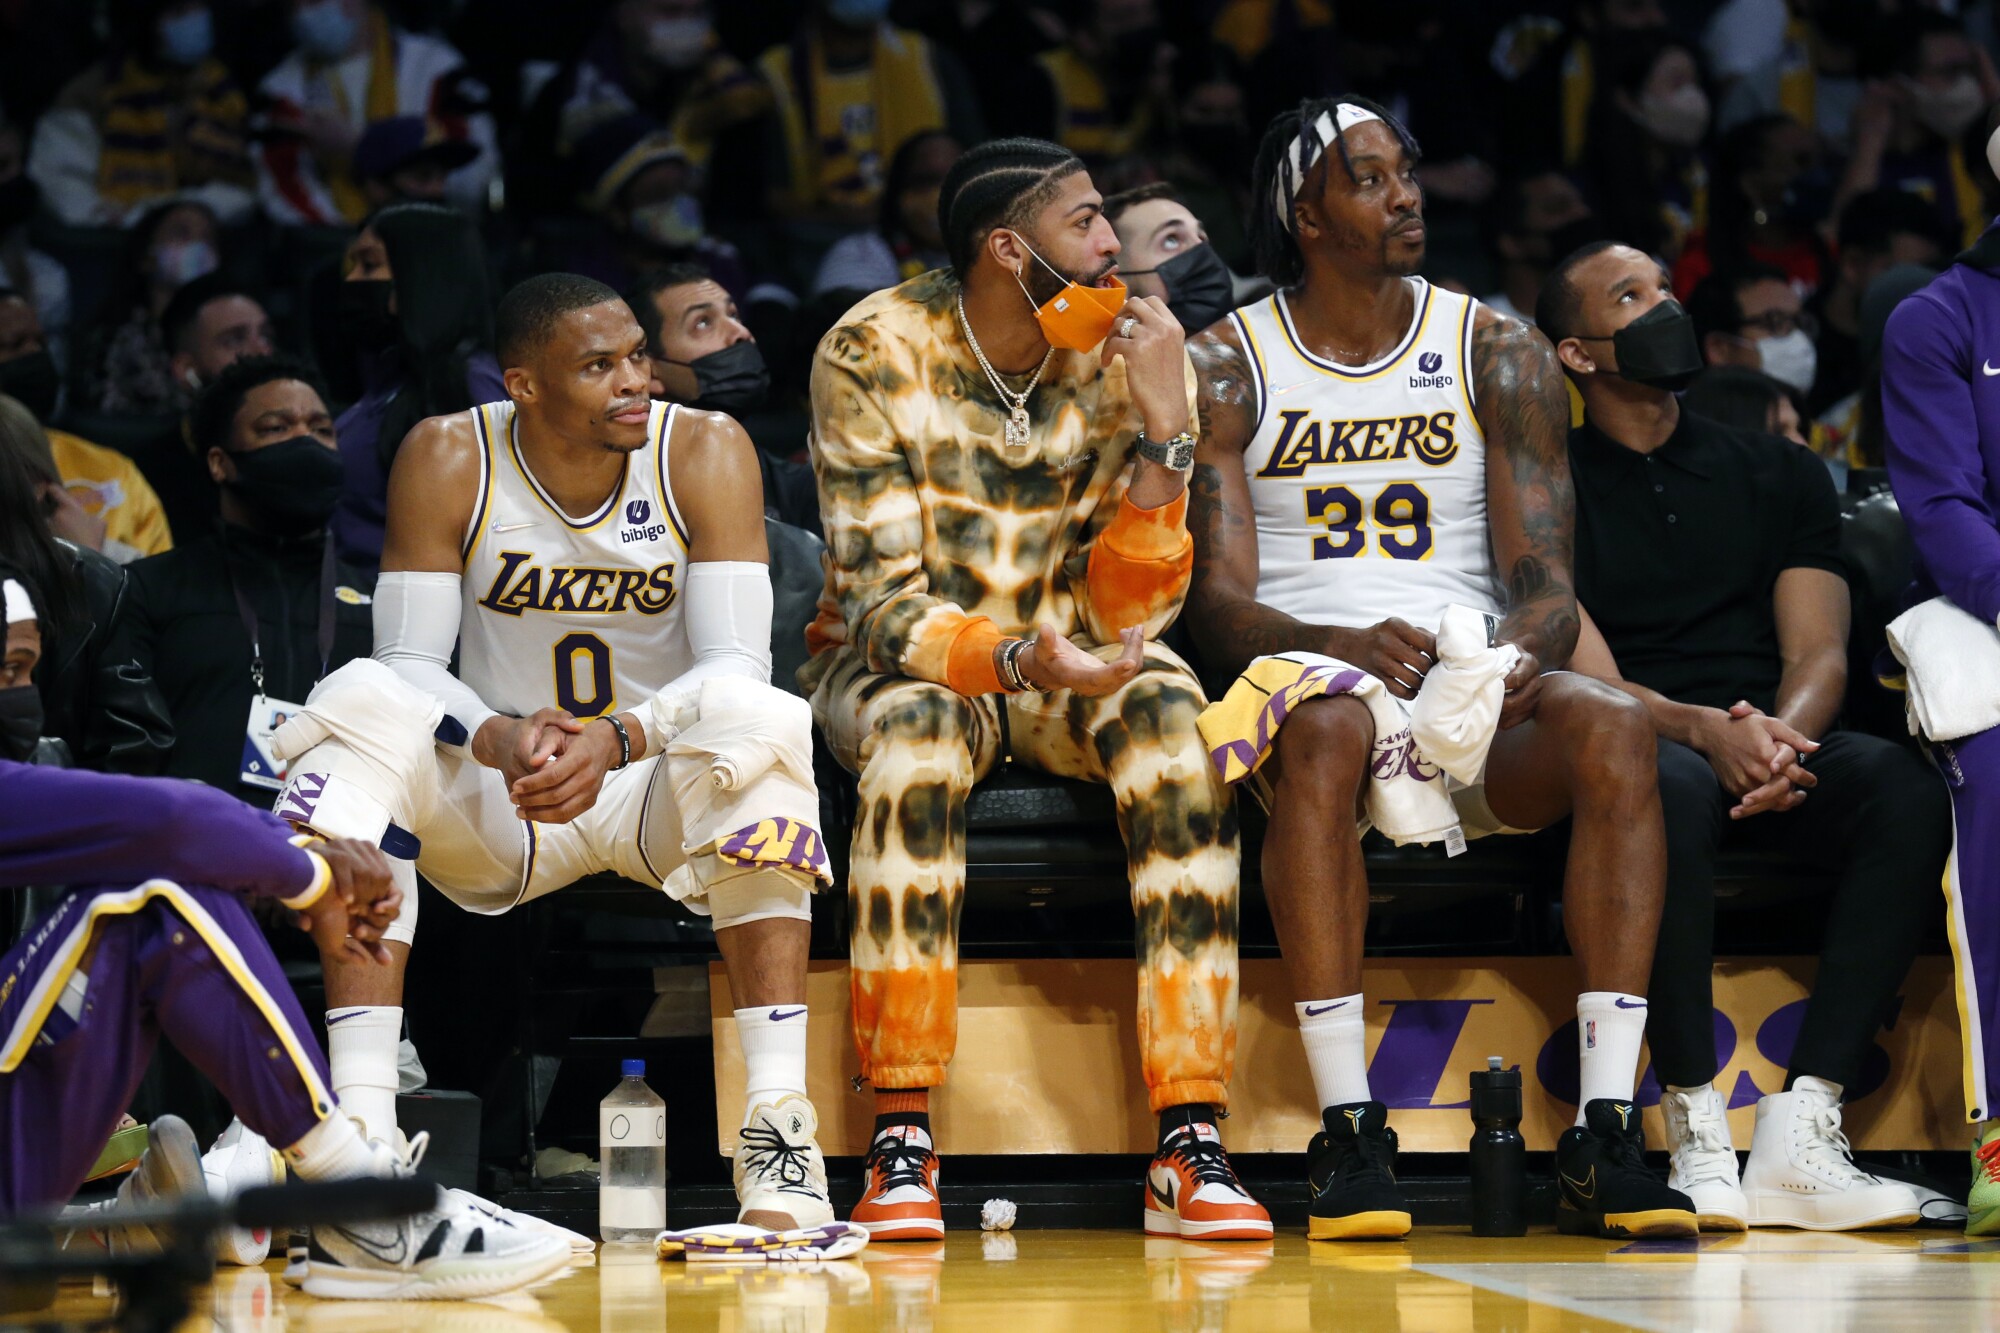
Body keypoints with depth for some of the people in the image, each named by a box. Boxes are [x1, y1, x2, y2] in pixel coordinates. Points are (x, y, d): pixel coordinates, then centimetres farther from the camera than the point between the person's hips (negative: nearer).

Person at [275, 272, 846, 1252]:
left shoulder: (704, 452, -11)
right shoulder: (448, 457, -10)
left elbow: (737, 665, -18)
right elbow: (409, 661, -14)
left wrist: (616, 740, -38)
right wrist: (498, 741, -36)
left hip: (661, 794, -1)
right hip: (491, 806, 1)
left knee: (762, 721, -33)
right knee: (361, 703, -27)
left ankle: (782, 1135, -37)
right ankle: (360, 1132, -34)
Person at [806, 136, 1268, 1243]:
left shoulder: (1128, 356, -9)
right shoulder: (874, 352, -16)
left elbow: (1126, 615, -12)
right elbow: (885, 604, -20)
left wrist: (1160, 436, -26)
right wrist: (1017, 658, -39)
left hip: (1071, 660, 2)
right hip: (898, 654, -2)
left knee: (1168, 710, -30)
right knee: (917, 722, -37)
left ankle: (1191, 1143, -34)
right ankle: (901, 1144, -34)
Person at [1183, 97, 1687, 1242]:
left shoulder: (1502, 355, 10)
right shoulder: (1225, 368, 4)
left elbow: (1544, 580, 4)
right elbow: (1217, 601, -5)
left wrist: (1522, 659, -21)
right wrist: (1344, 647, -26)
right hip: (1306, 674, -2)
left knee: (1612, 728, -30)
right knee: (1327, 729, -39)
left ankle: (1604, 1143, -34)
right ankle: (1350, 1137, -37)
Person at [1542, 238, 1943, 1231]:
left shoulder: (1779, 474, 21)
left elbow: (1820, 653, 9)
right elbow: (1584, 675, -3)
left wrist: (1778, 738, -15)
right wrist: (1705, 732, -23)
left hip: (1776, 739, 4)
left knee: (1905, 790, -30)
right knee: (1671, 786, -41)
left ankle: (1800, 1135, -36)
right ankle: (1697, 1139, -37)